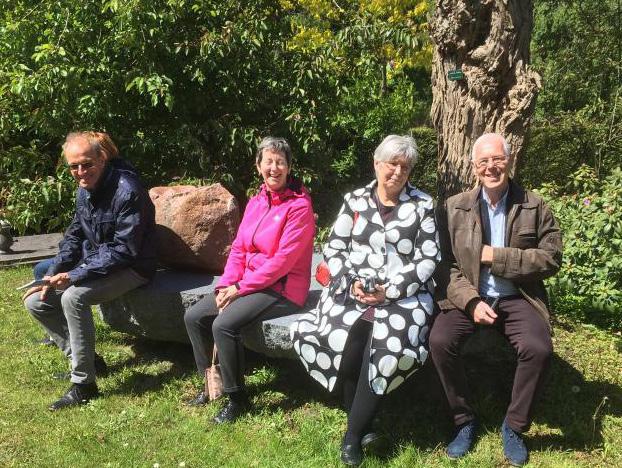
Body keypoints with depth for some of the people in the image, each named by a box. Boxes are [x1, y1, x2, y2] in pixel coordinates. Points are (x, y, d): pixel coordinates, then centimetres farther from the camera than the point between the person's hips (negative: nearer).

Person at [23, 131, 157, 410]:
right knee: (35, 302, 2)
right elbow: (74, 236, 13)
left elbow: (124, 250, -26)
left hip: (130, 269, -9)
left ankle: (84, 384, -19)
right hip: (91, 264, 9)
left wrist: (74, 276, -27)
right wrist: (54, 273, -2)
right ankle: (82, 358, 15)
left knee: (74, 297, -31)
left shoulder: (126, 191, -23)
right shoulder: (84, 190, 4)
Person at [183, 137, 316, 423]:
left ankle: (236, 398, -6)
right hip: (246, 284, 8)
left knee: (224, 325, -26)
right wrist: (226, 285, -6)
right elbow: (238, 248, 10)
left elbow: (283, 259, -19)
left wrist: (240, 288, -16)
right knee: (193, 317, -1)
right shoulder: (256, 203, 10)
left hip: (283, 289, -8)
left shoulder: (299, 205, -13)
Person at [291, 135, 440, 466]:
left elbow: (429, 259, 0)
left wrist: (390, 290, -12)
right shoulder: (355, 201, 11)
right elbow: (333, 249, 9)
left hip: (405, 295, -1)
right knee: (342, 343, -26)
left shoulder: (422, 205, 6)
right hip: (354, 291, 2)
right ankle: (363, 425, -1)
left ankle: (354, 434, -10)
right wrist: (352, 282, -9)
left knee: (388, 347, -30)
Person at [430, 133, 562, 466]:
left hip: (516, 299, 0)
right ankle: (464, 420, -1)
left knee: (539, 349, -27)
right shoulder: (456, 207, 1)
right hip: (468, 297, 1)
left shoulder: (534, 206, 1)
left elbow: (551, 259, -4)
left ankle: (514, 426, 0)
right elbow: (447, 264, -1)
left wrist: (497, 257, -14)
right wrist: (471, 301, -17)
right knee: (440, 341, -26)